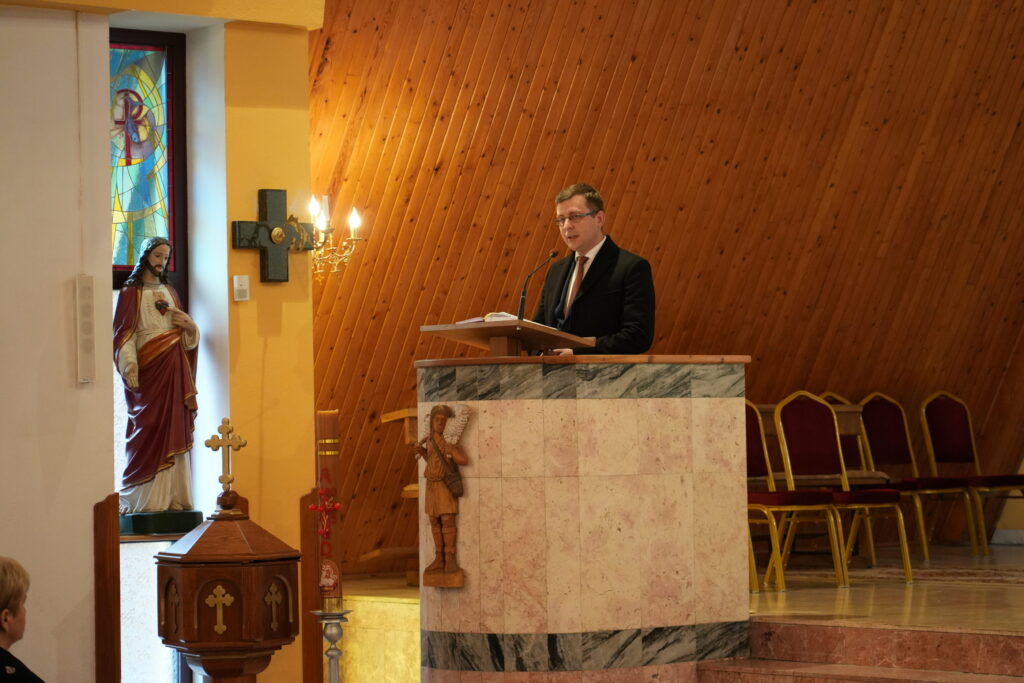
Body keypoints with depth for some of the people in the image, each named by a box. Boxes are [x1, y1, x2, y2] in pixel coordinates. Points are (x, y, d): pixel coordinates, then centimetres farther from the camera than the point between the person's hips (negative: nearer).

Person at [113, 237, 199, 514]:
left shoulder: (169, 292, 18)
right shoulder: (130, 293, 2)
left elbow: (188, 335, 21)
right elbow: (124, 333, -8)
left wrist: (189, 324, -2)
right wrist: (129, 364, -23)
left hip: (173, 367, 5)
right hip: (147, 368, -5)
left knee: (173, 431, 0)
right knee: (149, 430, -8)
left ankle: (171, 496, 0)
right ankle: (147, 499, -7)